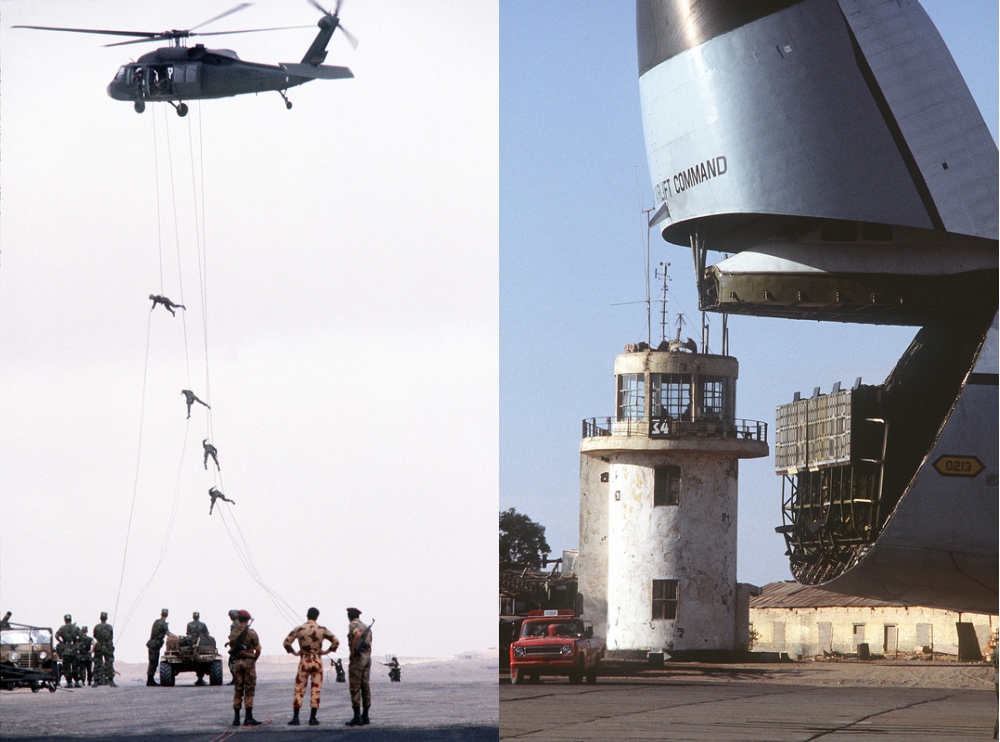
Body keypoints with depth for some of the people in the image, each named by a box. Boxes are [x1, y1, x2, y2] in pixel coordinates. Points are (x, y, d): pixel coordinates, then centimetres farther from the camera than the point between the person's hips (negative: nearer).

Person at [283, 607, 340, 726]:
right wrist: (326, 652, 6)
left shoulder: (299, 629, -5)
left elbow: (286, 643, -7)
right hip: (317, 661, 1)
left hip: (304, 661, -1)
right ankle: (313, 718, 4)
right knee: (315, 690, 5)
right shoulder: (322, 630, -2)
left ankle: (295, 718, 2)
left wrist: (294, 652, 5)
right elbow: (336, 642, -3)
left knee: (299, 689, 6)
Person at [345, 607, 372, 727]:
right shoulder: (366, 627, 18)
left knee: (355, 688, -6)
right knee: (365, 687, 10)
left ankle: (357, 717, -10)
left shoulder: (353, 625, -6)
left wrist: (353, 650, -20)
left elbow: (358, 635, -29)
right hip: (367, 658, 8)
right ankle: (365, 716, 11)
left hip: (357, 658, -8)